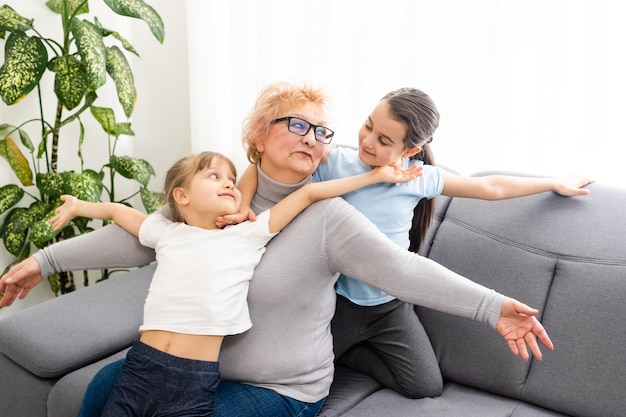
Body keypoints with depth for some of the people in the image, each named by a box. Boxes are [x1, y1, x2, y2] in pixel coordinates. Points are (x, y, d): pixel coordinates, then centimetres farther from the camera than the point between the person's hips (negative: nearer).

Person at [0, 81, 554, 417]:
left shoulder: (329, 217, -17)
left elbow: (401, 268, -28)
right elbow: (141, 236, 0)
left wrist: (490, 306, -41)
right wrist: (47, 260, -1)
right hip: (199, 362, 6)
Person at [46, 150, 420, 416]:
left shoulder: (248, 236, 5)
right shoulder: (165, 232, 11)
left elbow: (308, 193, 5)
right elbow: (118, 210, 29)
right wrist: (77, 207, 38)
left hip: (194, 383, -2)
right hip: (140, 368, 2)